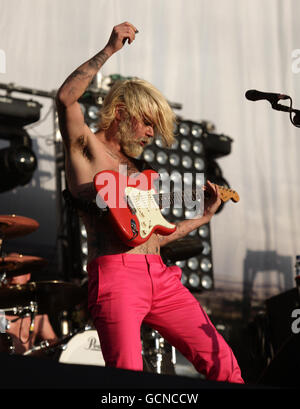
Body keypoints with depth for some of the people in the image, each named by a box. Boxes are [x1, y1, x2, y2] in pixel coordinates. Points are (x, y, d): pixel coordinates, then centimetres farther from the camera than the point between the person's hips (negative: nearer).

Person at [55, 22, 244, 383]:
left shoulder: (136, 166, 27)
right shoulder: (87, 147, 6)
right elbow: (65, 98, -16)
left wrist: (205, 215, 29)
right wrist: (109, 50, -15)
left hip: (159, 274, 7)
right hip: (115, 273, -7)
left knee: (223, 364, 2)